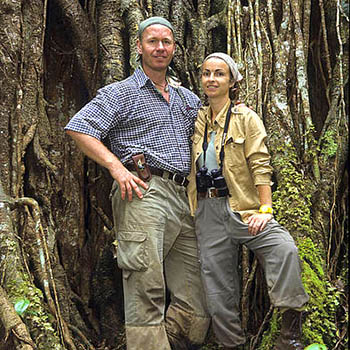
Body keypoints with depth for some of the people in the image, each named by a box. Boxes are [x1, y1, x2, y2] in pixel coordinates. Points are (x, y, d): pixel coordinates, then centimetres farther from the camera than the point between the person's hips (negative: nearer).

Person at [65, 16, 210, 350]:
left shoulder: (188, 98, 25)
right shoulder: (121, 92, 7)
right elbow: (78, 128, -4)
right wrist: (117, 167, -13)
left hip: (184, 198, 6)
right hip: (145, 192, -6)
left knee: (195, 302, 6)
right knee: (146, 287, -11)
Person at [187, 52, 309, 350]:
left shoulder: (246, 117, 1)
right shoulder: (198, 120, 14)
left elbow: (260, 166, -6)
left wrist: (265, 210, -16)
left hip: (242, 207, -4)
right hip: (208, 211, 4)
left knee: (284, 247, -28)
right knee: (218, 287, 5)